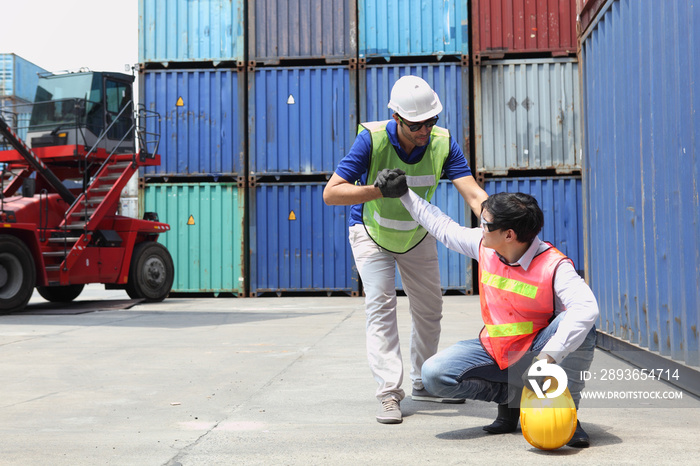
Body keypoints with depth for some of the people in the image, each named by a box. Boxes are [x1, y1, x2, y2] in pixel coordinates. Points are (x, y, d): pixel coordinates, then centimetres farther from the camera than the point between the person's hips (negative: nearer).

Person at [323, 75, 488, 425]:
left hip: (418, 235, 4)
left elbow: (472, 192, -32)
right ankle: (389, 393, -12)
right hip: (371, 234, -3)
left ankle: (424, 384, 30)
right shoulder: (372, 139, -30)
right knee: (381, 305, -16)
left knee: (430, 308, 11)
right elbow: (331, 193, -33)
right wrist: (380, 190, -45)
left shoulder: (443, 143, -23)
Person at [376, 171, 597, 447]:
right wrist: (404, 194, 13)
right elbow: (443, 227, 11)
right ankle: (511, 396, 1)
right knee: (434, 375, -18)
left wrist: (550, 356, -48)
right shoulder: (484, 245, -6)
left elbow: (586, 308, -39)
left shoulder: (554, 266, -23)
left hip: (536, 351, -4)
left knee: (580, 325, -34)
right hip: (494, 350, 4)